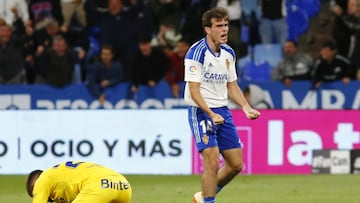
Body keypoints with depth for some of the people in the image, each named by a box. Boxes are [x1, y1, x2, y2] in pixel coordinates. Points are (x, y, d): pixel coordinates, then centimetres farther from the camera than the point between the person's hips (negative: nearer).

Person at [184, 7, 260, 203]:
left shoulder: (228, 53, 8)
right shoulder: (197, 53, -15)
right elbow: (194, 90, -19)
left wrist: (246, 108, 4)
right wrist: (211, 114, -28)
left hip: (223, 111, 7)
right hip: (201, 111, -7)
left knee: (236, 164, 8)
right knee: (212, 163, -16)